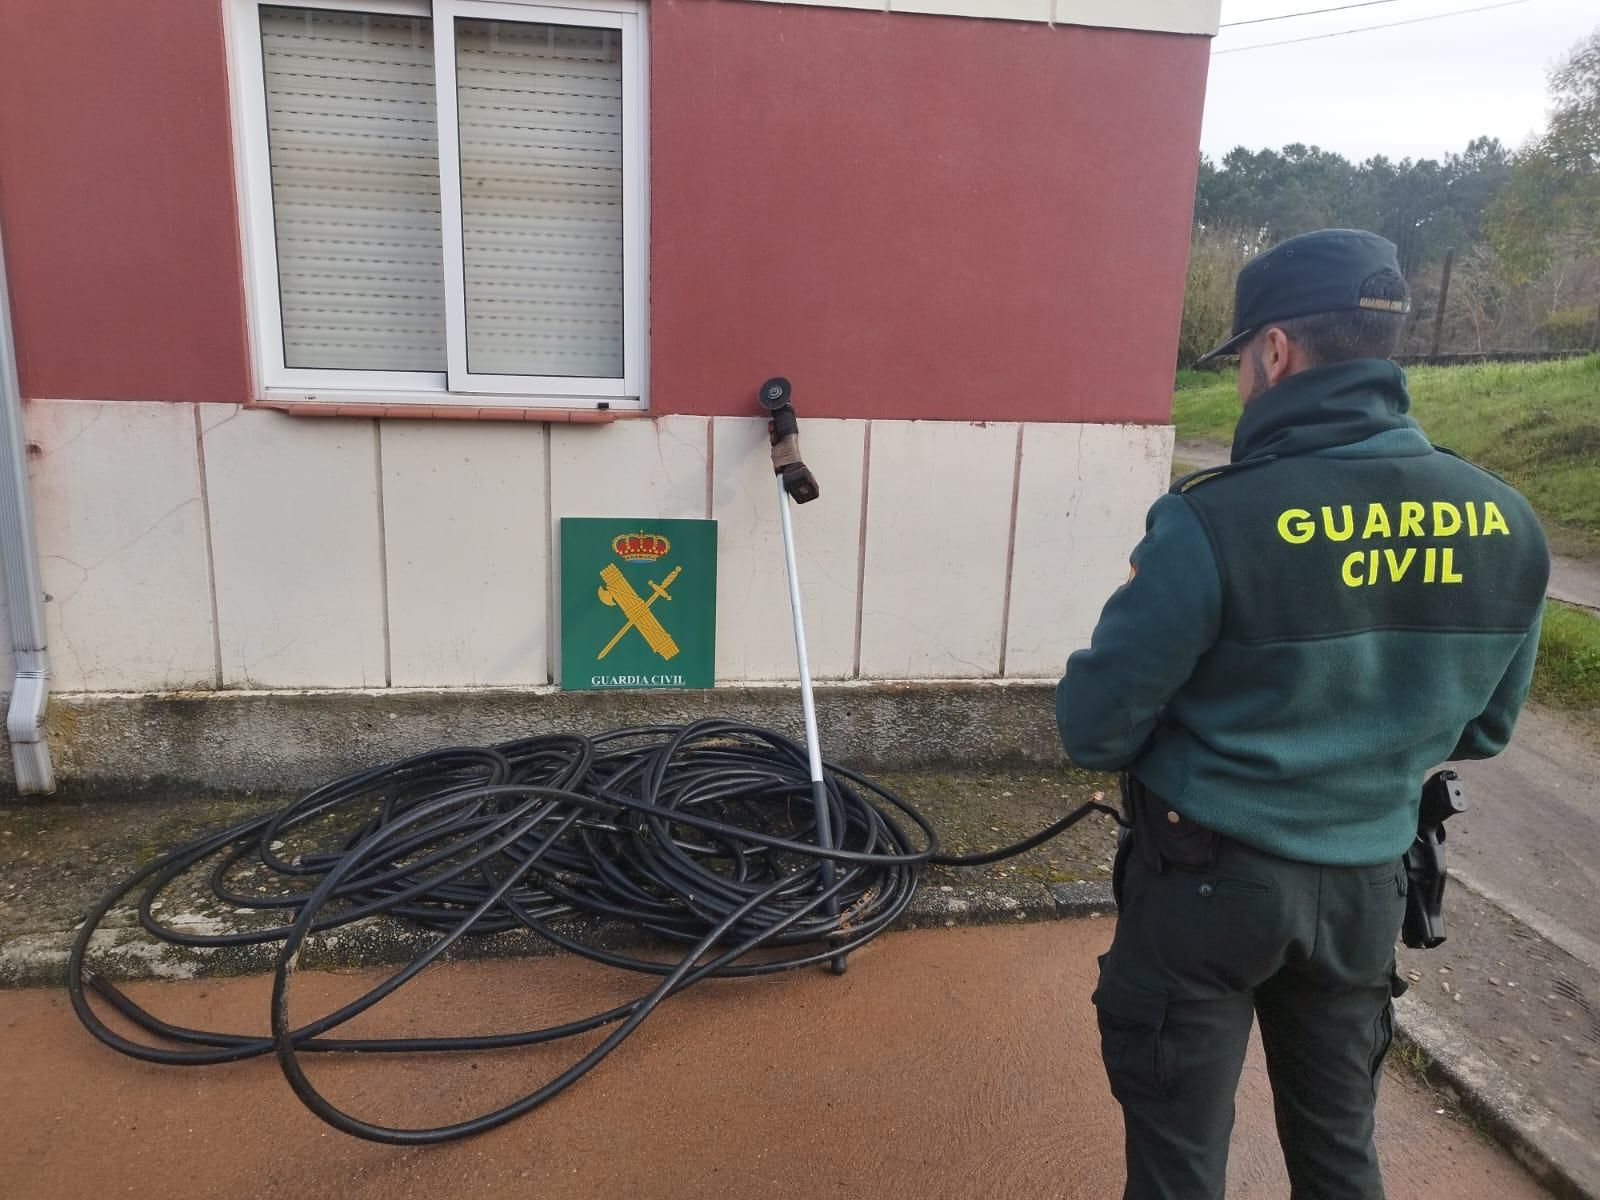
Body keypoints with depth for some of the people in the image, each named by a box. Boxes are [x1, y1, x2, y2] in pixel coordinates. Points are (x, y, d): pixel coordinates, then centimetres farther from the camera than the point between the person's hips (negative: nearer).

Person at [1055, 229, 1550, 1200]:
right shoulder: (1508, 527, -5)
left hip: (1208, 884, -5)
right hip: (1369, 885, 5)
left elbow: (1094, 729, -18)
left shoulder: (1215, 522, -24)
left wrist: (1186, 730, 4)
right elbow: (1483, 730, 8)